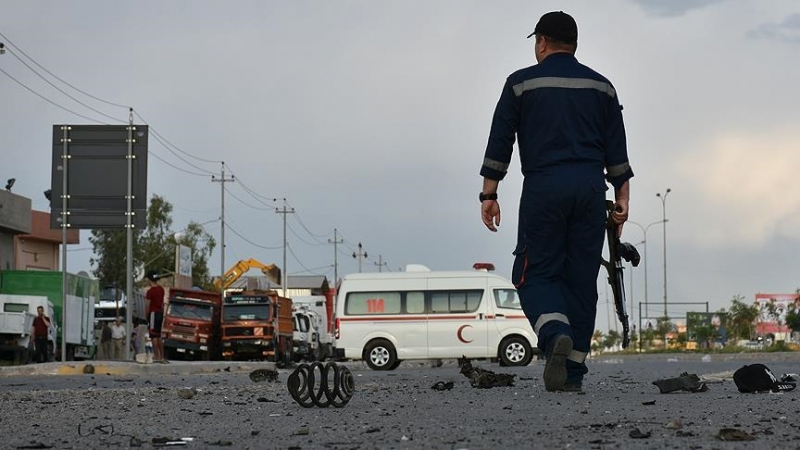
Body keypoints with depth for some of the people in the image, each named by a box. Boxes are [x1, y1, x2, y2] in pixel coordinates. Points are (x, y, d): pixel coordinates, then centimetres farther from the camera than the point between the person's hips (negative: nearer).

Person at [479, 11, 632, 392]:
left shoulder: (522, 83, 5)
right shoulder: (600, 86, 14)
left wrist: (489, 195, 4)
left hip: (542, 189, -3)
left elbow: (499, 143, 1)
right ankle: (573, 372, 5)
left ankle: (556, 336, -27)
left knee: (536, 274, 2)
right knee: (582, 279, 7)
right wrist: (622, 199, 13)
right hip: (590, 188, 3)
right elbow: (617, 150, 11)